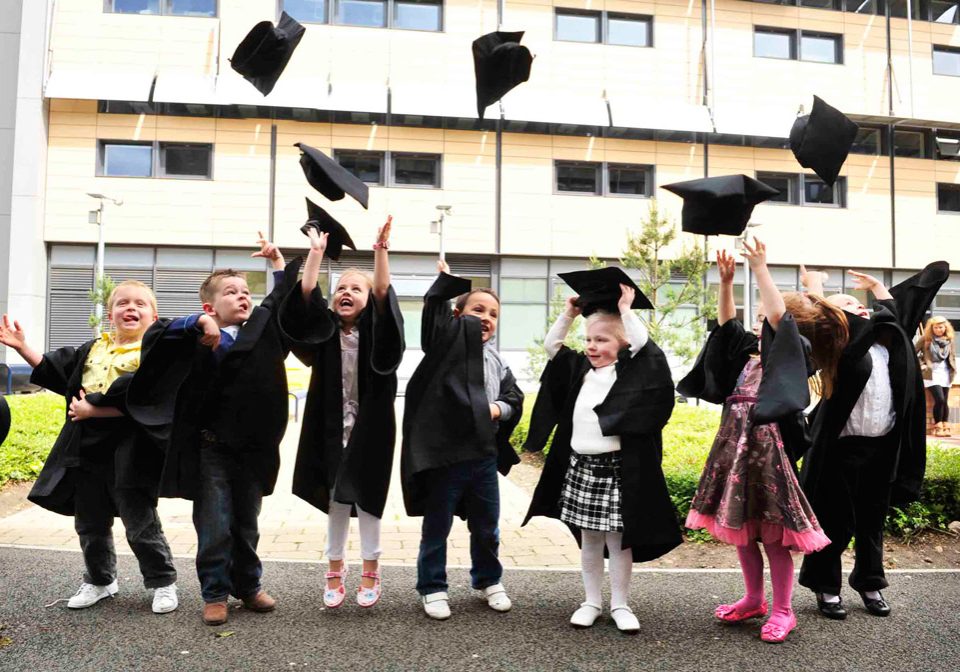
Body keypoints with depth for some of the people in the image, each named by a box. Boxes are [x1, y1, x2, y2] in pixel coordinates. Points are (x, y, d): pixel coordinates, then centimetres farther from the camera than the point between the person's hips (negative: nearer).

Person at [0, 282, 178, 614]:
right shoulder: (93, 349, 13)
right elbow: (53, 370, 21)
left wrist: (92, 409, -19)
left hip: (129, 453, -7)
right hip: (87, 450, 7)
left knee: (140, 524, 2)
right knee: (90, 523, 18)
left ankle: (162, 582, 19)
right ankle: (100, 580, 37)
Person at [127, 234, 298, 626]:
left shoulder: (264, 328, 5)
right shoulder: (198, 339, -3)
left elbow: (285, 300, 14)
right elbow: (157, 333, -14)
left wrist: (277, 260, 15)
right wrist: (201, 324, -23)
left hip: (254, 447, 3)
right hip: (212, 448, -3)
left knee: (246, 525, 16)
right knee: (214, 527, 4)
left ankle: (248, 586, 31)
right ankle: (215, 594, 20)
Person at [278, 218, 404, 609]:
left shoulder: (374, 329, -2)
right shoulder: (324, 329, 4)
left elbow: (383, 293, -18)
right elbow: (306, 295, -9)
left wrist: (380, 249, -27)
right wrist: (317, 252, -14)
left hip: (369, 428, -2)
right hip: (331, 429, 2)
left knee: (366, 499, 6)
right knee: (336, 502, 10)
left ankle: (370, 573, 20)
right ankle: (335, 573, 22)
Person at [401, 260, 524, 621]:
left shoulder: (496, 361, 12)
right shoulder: (447, 340, -5)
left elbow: (515, 397, 15)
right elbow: (435, 307, -20)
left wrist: (500, 408, -4)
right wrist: (449, 279, -21)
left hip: (484, 454, 5)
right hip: (444, 453, -5)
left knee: (486, 527, 19)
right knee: (437, 527, 9)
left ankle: (488, 580, 39)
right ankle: (432, 588, 27)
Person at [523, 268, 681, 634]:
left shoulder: (630, 372, -4)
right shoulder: (580, 368, 10)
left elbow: (643, 344, -21)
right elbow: (551, 345, 12)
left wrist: (625, 309, -12)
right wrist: (569, 313, 5)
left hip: (618, 469, -5)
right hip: (580, 466, 5)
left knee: (618, 538, 5)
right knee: (588, 538, 13)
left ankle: (620, 603, 20)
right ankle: (591, 601, 25)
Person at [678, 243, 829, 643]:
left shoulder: (785, 357, -4)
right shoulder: (748, 353, 12)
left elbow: (779, 315, -16)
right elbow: (726, 322, 13)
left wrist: (760, 269, -15)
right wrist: (726, 281, 3)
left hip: (766, 449, -7)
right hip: (734, 448, 7)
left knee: (773, 533, 1)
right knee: (740, 529, 14)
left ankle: (782, 611, 15)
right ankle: (754, 600, 30)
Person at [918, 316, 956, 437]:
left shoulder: (949, 340, 8)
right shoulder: (926, 339, -5)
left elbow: (952, 356, 20)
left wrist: (954, 369, 8)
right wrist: (921, 365, -7)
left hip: (946, 373, 5)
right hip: (931, 373, -5)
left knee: (944, 401, 4)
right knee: (939, 400, -16)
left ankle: (945, 427, 9)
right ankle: (938, 427, -6)